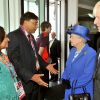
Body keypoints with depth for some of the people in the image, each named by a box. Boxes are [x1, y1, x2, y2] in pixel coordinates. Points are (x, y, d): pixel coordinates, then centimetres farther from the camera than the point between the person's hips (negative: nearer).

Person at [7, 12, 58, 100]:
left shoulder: (31, 36, 15)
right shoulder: (14, 36, -15)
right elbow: (13, 61, -22)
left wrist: (46, 65, 11)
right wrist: (31, 76, -26)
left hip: (35, 80, 8)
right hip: (25, 81, -8)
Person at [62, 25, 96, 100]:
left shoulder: (91, 53, -18)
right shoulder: (73, 50, 4)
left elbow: (87, 76, -21)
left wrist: (73, 84, -17)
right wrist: (64, 80, -3)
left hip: (82, 91, -6)